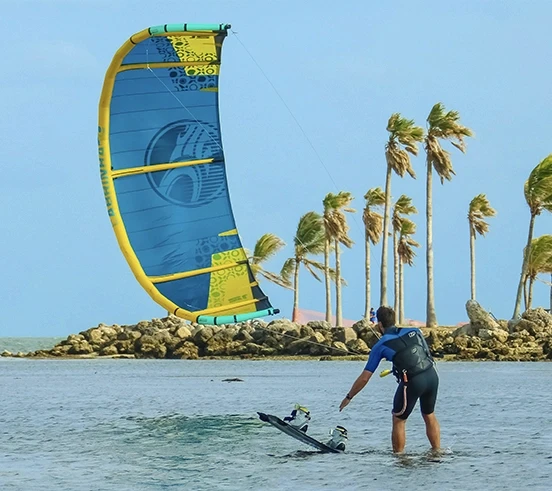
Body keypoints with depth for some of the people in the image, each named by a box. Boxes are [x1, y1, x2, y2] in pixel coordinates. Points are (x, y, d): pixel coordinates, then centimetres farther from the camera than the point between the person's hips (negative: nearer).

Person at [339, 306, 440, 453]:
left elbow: (364, 377, 7)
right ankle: (437, 452, 26)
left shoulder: (381, 345, 6)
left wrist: (348, 397, 18)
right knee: (429, 416, 23)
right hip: (432, 375, 5)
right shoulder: (414, 331, 16)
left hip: (413, 382, -5)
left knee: (399, 420, 14)